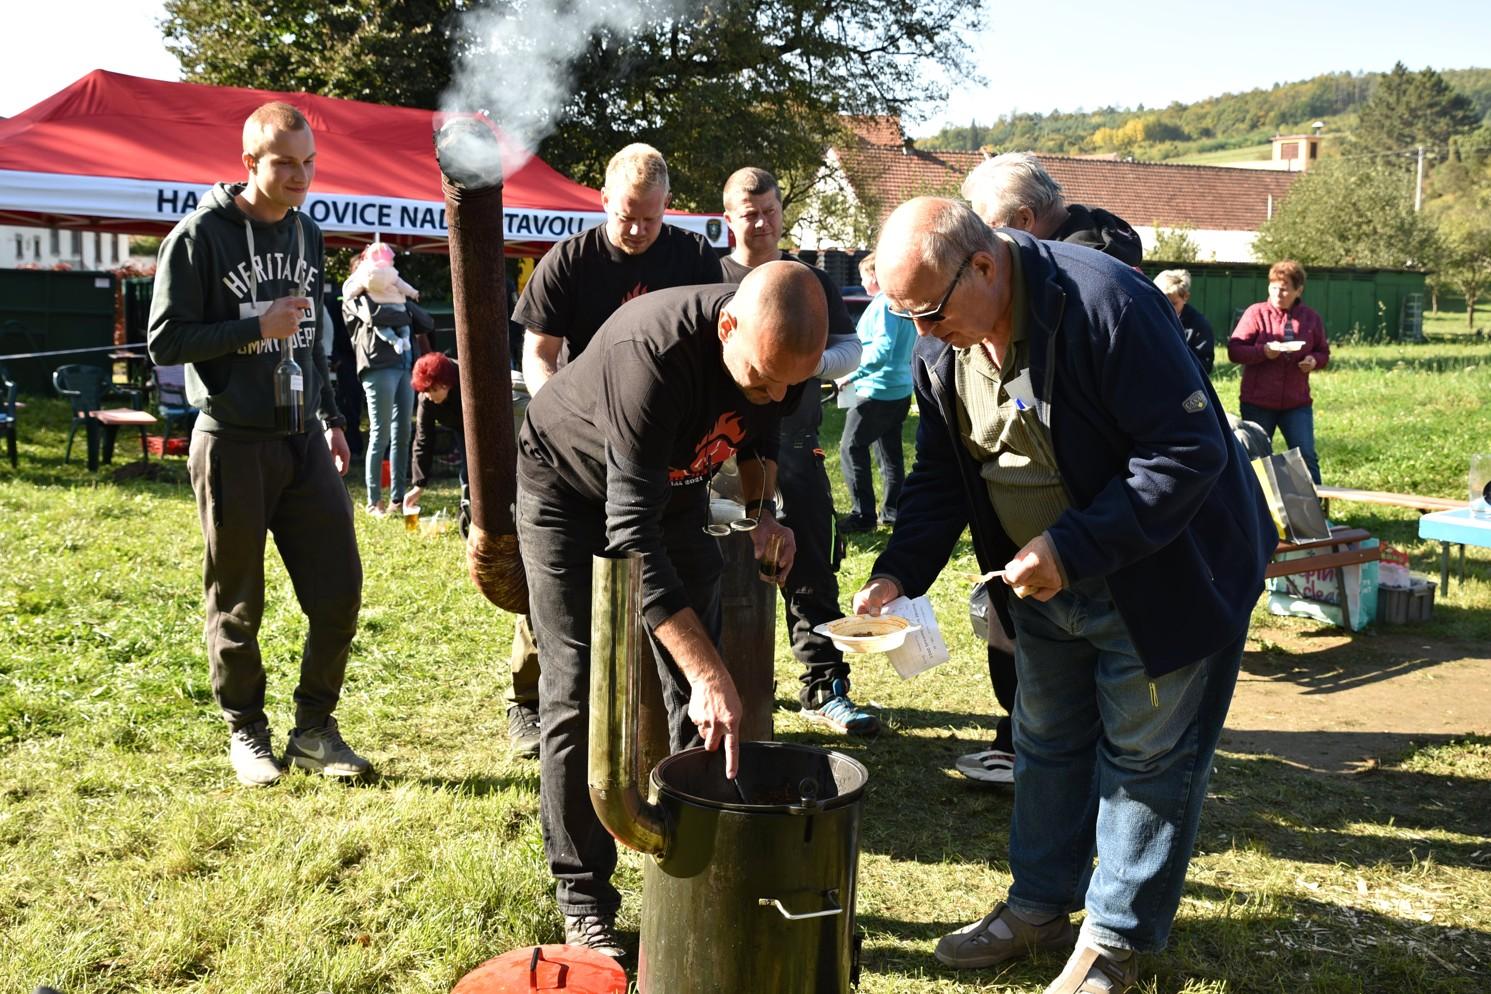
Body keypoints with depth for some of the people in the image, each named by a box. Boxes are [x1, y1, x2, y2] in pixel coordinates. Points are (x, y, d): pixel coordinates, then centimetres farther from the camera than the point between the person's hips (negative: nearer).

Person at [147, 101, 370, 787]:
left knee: (339, 588, 2)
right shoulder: (200, 235, -7)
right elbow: (165, 341, -10)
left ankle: (314, 729, 18)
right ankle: (246, 735, 23)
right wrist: (257, 327, -16)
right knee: (237, 606, 6)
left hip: (305, 444, 5)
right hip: (232, 444, -5)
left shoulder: (308, 233, 12)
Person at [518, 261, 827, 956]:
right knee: (576, 695, -7)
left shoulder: (782, 350, -21)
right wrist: (710, 675, -47)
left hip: (670, 483, 6)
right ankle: (583, 898, 5)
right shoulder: (653, 354, -41)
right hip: (569, 487, -5)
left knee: (697, 690, 1)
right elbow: (632, 533, -44)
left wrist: (764, 511, -15)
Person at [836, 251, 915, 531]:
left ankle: (863, 516, -6)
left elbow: (883, 348, -26)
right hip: (901, 390, 10)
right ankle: (893, 511, 20)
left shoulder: (884, 303, -16)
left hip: (877, 390, -10)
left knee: (851, 448, -5)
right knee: (890, 451, 16)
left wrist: (852, 375, -23)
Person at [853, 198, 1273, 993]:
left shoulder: (1105, 303, -30)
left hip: (1162, 579, -6)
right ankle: (1041, 905, 36)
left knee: (1145, 756, 6)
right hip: (1044, 581, 7)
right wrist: (897, 573, -13)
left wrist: (1072, 547, -33)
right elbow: (940, 474, 2)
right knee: (1047, 744, 17)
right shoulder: (939, 346, -7)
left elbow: (1189, 450, -30)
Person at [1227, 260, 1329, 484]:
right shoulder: (1255, 313, -3)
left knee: (1307, 456, 0)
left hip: (1297, 403, 2)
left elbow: (1323, 352, 15)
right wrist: (1263, 351, -23)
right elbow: (1234, 350, -6)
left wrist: (1314, 360, -8)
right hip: (1258, 403, -2)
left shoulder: (1311, 318, 6)